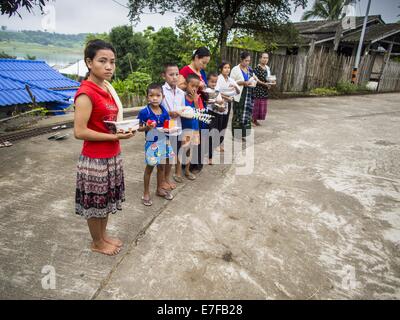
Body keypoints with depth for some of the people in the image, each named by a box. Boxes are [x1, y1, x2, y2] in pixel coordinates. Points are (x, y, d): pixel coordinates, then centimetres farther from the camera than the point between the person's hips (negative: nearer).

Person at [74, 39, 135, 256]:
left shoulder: (107, 88, 6)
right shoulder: (86, 93, -20)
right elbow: (79, 132, -23)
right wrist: (115, 137, -22)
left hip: (112, 156, 8)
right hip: (96, 160, -8)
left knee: (107, 199, 21)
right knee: (95, 202, 10)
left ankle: (103, 235, 41)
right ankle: (97, 243, 31)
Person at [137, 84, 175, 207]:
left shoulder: (164, 111, -1)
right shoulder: (144, 112, -15)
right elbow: (139, 128, -8)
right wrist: (146, 128, -27)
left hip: (163, 141, 5)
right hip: (151, 143, -5)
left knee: (162, 166, 17)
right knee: (149, 167, 8)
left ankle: (159, 189, 36)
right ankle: (146, 193, 23)